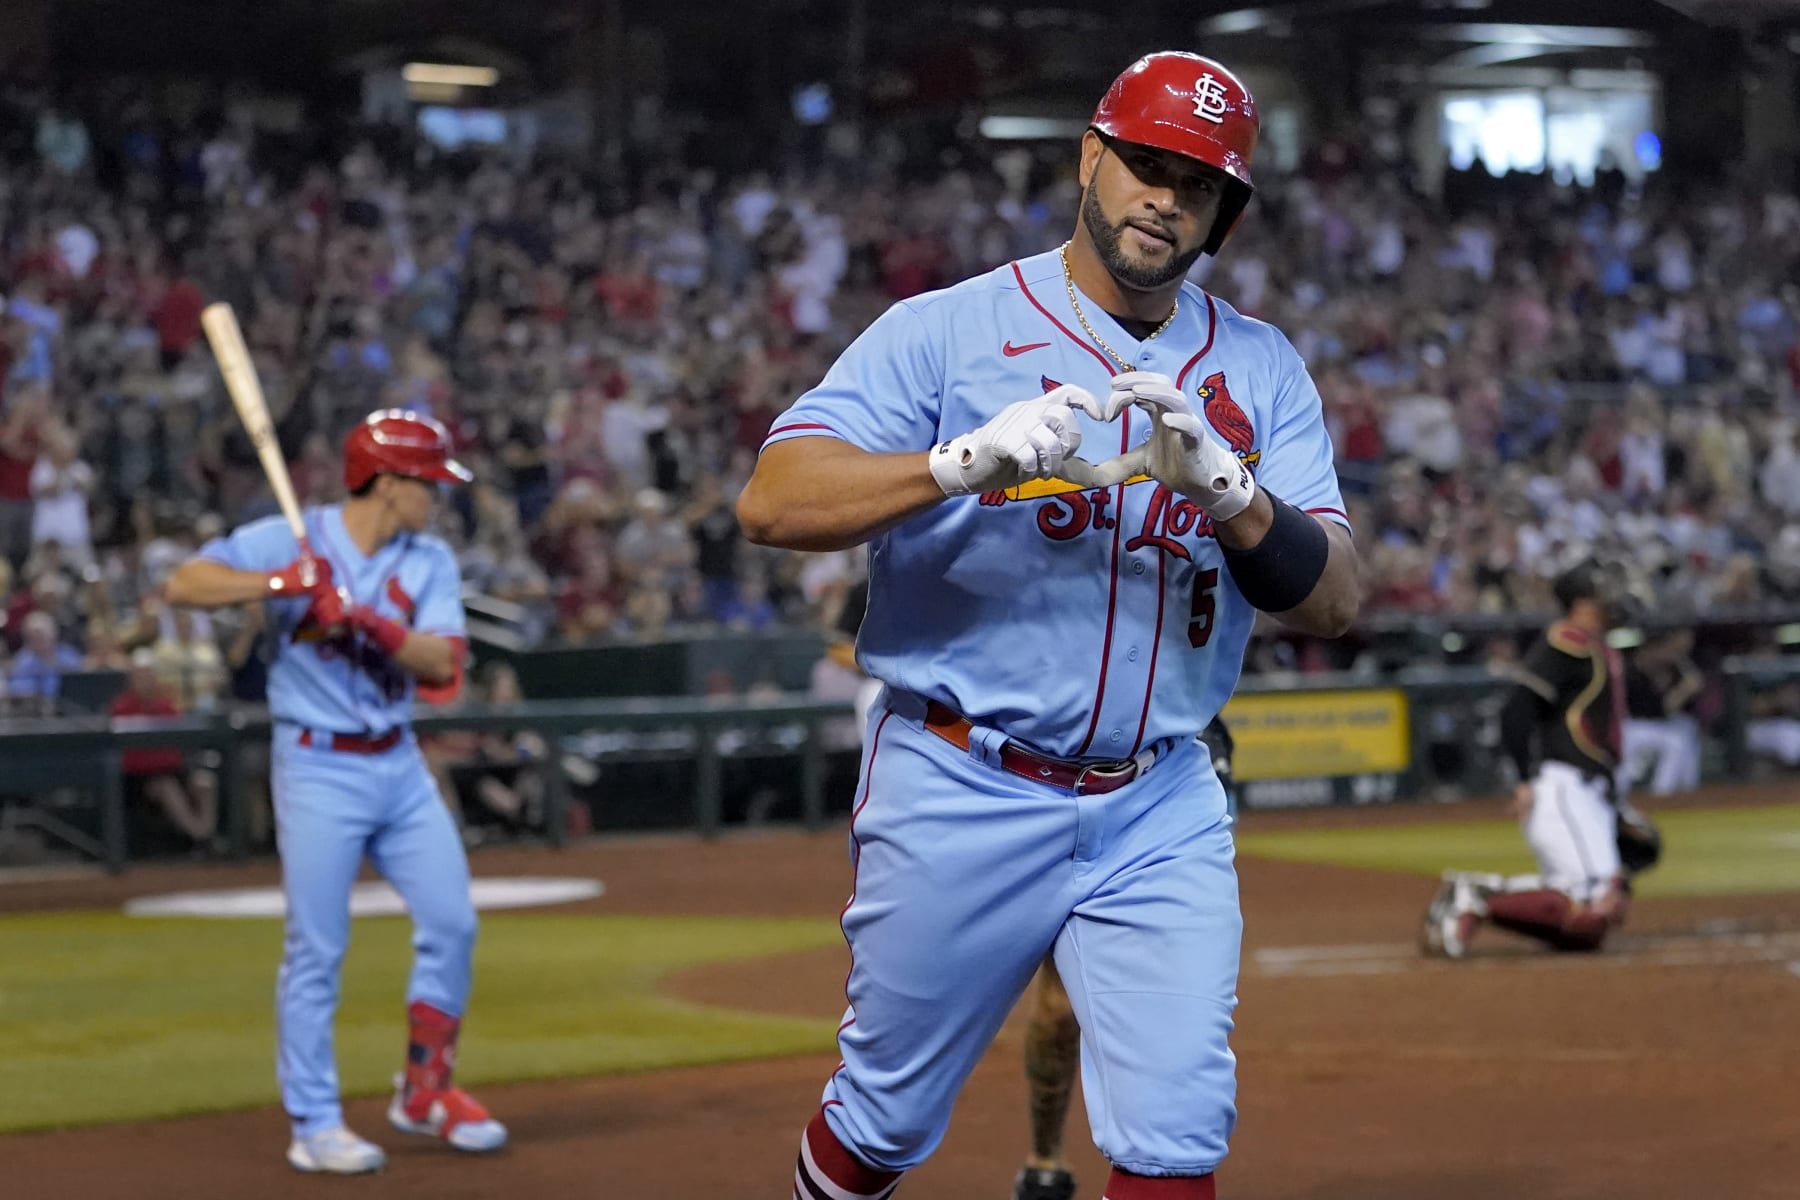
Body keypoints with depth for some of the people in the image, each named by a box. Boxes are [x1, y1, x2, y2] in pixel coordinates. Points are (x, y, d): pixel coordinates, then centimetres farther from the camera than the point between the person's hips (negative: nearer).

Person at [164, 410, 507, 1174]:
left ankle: (424, 1091, 20)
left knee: (451, 922, 4)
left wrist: (369, 623, -22)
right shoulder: (289, 540, -6)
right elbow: (183, 585, -14)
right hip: (318, 768, -5)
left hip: (399, 765, 5)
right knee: (316, 949, -4)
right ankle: (314, 1125, 3)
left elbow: (442, 664, -7)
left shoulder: (430, 562, 5)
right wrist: (275, 583, -26)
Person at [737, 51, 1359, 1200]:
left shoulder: (1261, 372, 6)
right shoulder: (946, 331, -4)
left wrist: (1224, 484, -22)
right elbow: (773, 501, -15)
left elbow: (1334, 602, -3)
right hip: (959, 797, -2)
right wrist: (966, 460, -29)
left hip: (1161, 813, 2)